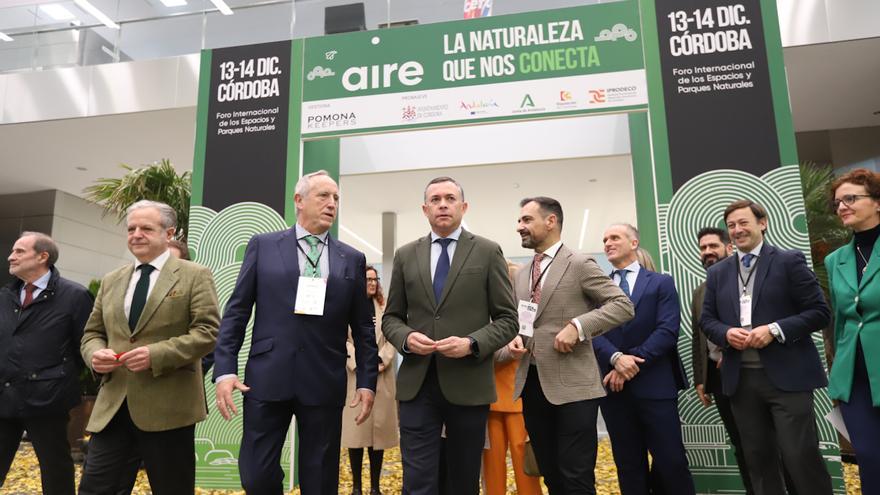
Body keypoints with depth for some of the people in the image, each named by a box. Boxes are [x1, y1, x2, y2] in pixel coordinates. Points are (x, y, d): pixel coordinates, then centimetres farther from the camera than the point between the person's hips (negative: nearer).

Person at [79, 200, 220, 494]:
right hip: (113, 405, 5)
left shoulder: (195, 276, -1)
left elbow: (208, 331, -10)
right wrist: (95, 353, -5)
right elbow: (92, 333, 19)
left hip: (168, 406, -4)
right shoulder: (111, 281, 16)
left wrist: (156, 355, -20)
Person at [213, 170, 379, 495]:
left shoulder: (352, 259, 8)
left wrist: (367, 381, 3)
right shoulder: (263, 245, 6)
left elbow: (363, 327, 8)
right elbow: (236, 311, 4)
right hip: (267, 379, 0)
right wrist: (225, 369, -5)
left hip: (324, 384, 1)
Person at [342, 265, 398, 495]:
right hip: (354, 375, -2)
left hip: (381, 376, 2)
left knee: (379, 427, 3)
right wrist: (359, 364, -13)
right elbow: (343, 340, -2)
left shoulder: (386, 307, 12)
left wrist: (380, 362, -11)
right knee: (355, 428, 0)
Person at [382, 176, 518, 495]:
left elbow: (507, 319, 0)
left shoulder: (488, 252, 2)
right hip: (416, 383, 1)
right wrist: (406, 337, -9)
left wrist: (472, 343, -17)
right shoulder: (405, 255, 9)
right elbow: (391, 317, 12)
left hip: (468, 384, -1)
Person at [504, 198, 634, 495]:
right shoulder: (521, 276, 15)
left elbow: (623, 305, -10)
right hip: (531, 384, 7)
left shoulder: (580, 265, -5)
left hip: (572, 385, -6)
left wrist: (578, 326, -20)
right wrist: (515, 337, 1)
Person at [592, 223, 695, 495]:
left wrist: (632, 363, -14)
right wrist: (616, 358, -19)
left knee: (671, 461, 3)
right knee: (628, 465, 11)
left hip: (655, 385, -2)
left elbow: (667, 331, -7)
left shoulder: (661, 283, 5)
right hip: (614, 387, 2)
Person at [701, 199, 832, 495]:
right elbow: (707, 320, 12)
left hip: (786, 374, -4)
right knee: (758, 458, 13)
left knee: (801, 455, -1)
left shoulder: (789, 261, -1)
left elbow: (819, 312, -5)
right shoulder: (717, 273, 12)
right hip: (741, 378, 4)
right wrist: (726, 333, -9)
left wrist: (775, 330, -17)